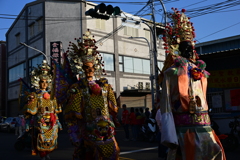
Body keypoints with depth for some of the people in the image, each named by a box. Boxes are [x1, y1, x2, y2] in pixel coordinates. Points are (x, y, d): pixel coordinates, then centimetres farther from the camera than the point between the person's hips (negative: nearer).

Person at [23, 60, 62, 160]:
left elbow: (55, 111, 17)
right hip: (40, 124, -4)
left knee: (51, 142, 8)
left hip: (52, 124, 4)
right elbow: (29, 112, -2)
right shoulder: (34, 96, 1)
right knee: (41, 143, -2)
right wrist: (27, 123, -8)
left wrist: (57, 121, 15)